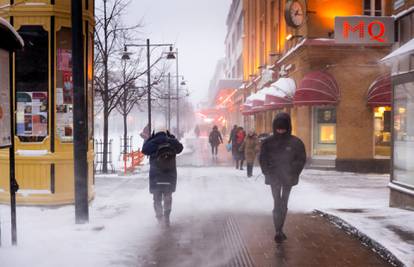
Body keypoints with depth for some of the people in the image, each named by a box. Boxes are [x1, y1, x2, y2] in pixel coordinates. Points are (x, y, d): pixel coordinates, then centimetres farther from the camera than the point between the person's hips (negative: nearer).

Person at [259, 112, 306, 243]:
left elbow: (301, 159, 1)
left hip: (288, 178, 1)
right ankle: (278, 232, -8)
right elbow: (262, 159, 4)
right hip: (274, 178, -1)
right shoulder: (268, 142, -4)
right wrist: (268, 172, -5)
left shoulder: (296, 142, -6)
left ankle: (280, 230, 23)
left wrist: (293, 173, -6)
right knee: (277, 204, -9)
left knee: (284, 204, 12)